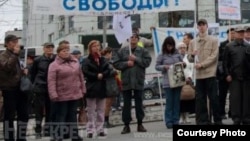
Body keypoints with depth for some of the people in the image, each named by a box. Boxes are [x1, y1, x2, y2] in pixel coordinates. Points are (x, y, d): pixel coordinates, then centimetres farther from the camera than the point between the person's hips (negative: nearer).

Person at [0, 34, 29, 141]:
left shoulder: (15, 55, 18)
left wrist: (23, 70, 10)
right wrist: (15, 54, -27)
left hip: (20, 89, 8)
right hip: (9, 90, -8)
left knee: (24, 115, 10)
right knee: (9, 116, -1)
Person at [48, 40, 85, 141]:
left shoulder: (75, 62, 9)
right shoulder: (54, 65, -8)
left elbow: (80, 76, 14)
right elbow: (51, 81, -14)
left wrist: (83, 89, 13)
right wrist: (53, 95, -21)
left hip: (75, 94, 5)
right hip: (62, 96, -5)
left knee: (72, 115, 14)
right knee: (61, 116, 1)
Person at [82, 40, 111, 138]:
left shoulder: (103, 60, 12)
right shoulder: (87, 60, -3)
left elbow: (108, 70, 2)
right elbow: (85, 72, -14)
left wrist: (102, 75, -16)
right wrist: (96, 76, -17)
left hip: (102, 87, 5)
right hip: (91, 88, -5)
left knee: (101, 110, 8)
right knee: (91, 111, -2)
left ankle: (100, 129, 15)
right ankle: (90, 130, 0)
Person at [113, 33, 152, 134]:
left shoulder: (143, 51, 4)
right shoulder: (122, 51, 5)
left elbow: (147, 61, -8)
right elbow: (116, 64, 1)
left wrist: (136, 59, -14)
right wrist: (126, 63, -12)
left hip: (139, 81, 0)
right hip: (126, 81, 0)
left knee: (139, 103, 7)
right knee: (126, 104, 4)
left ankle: (140, 124, 17)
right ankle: (126, 125, 11)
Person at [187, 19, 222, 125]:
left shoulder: (213, 40, 4)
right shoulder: (193, 42, 13)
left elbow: (214, 56, -4)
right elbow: (190, 59, 14)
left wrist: (202, 64, -13)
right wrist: (192, 55, -9)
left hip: (210, 73, -3)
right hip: (198, 74, 3)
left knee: (213, 98, -1)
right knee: (200, 99, 3)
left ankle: (217, 120, 9)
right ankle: (203, 121, 8)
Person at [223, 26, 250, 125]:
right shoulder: (229, 46, 5)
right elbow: (225, 62, 2)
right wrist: (227, 74, -5)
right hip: (234, 77, -1)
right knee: (235, 98, 0)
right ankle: (236, 119, 5)